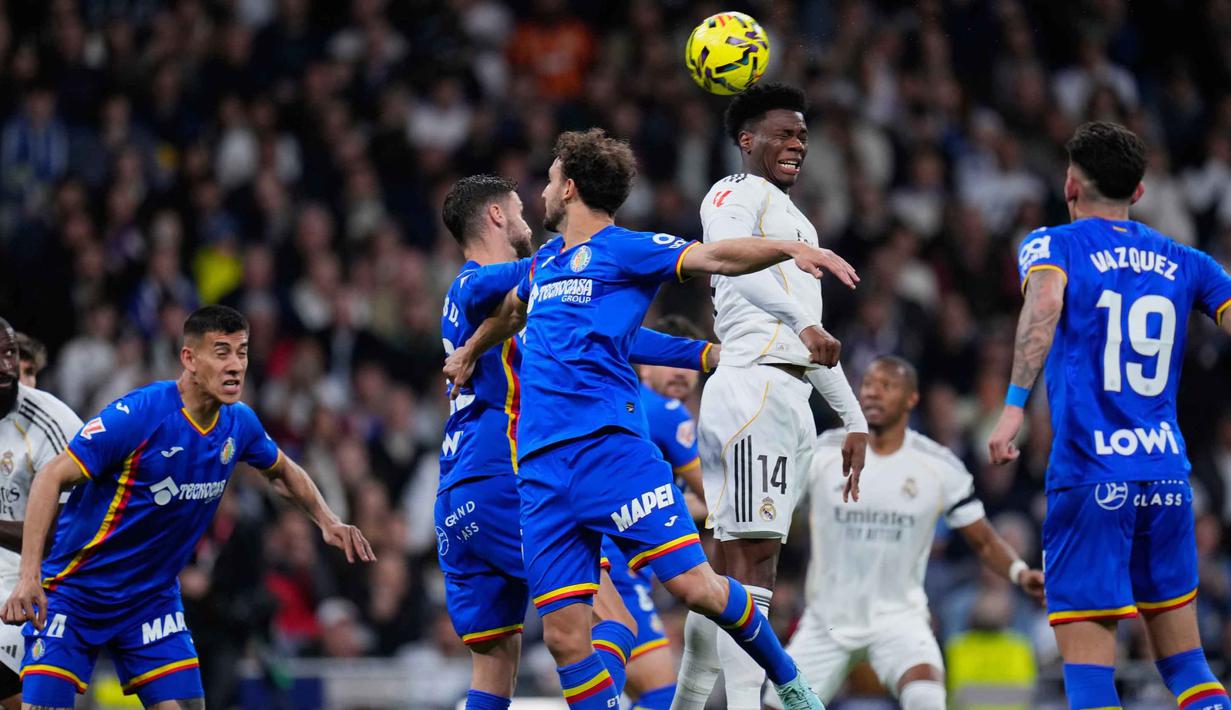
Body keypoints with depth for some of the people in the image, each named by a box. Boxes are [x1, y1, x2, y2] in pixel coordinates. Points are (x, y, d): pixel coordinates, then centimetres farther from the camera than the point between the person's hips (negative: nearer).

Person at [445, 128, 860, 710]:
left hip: (610, 443, -6)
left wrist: (790, 248, -29)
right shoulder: (544, 262, 24)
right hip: (541, 468, 6)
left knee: (693, 584, -13)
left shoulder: (626, 249, 2)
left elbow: (712, 257, -12)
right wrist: (468, 353, 63)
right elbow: (511, 309, 46)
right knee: (563, 634, -5)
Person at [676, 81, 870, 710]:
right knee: (749, 558, -16)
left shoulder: (793, 218, 29)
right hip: (755, 387, -9)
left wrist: (853, 418, 29)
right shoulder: (736, 194, -1)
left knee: (732, 561, 8)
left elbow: (816, 345, 33)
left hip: (789, 398, 9)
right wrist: (803, 321, -37)